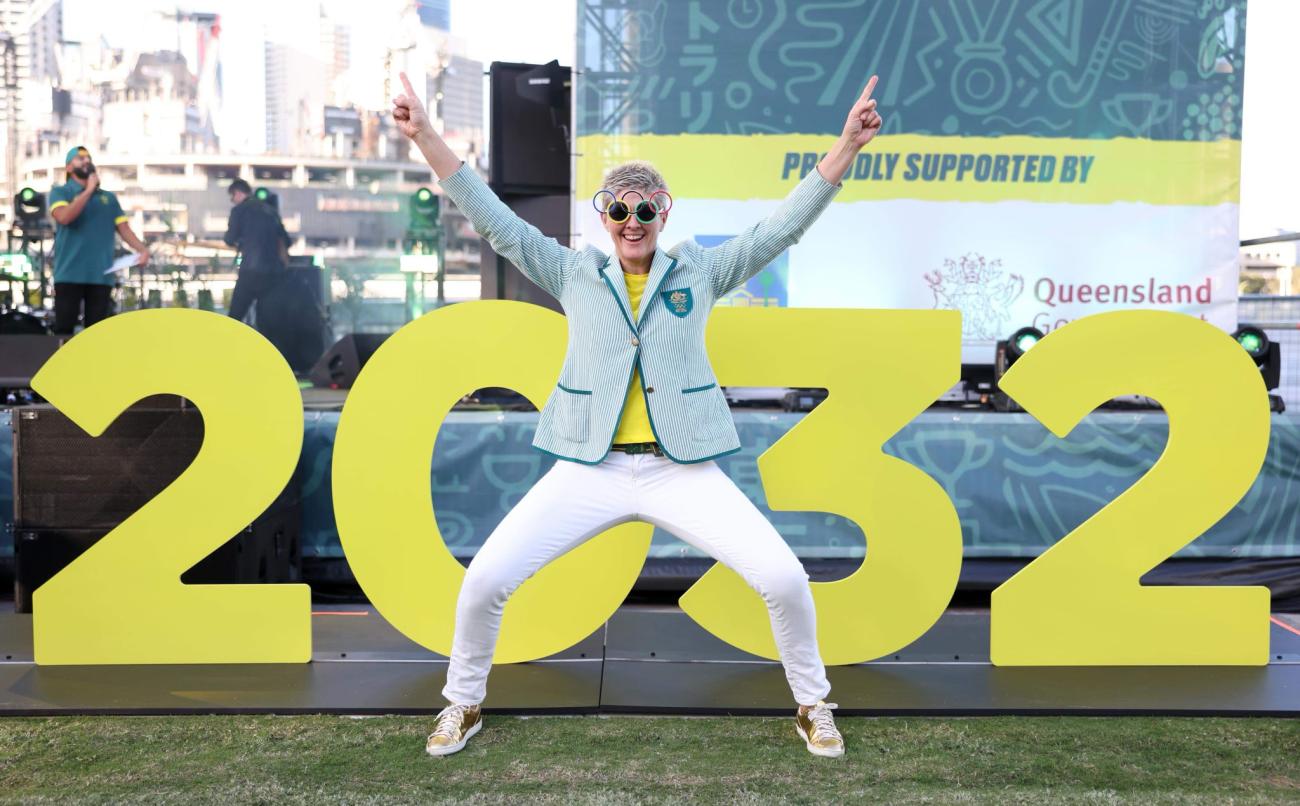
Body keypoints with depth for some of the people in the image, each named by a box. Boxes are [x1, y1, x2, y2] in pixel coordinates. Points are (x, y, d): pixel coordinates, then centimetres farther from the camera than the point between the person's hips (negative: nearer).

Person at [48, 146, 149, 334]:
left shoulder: (109, 198, 16)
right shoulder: (60, 192, 7)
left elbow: (124, 228, 8)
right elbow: (64, 217, -14)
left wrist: (142, 249, -11)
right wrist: (88, 190, -9)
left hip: (101, 275, 3)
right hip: (69, 274, -3)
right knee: (64, 328, -3)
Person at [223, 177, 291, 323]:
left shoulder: (240, 209, 1)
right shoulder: (270, 210, 17)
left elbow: (230, 240, 0)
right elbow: (285, 241, 19)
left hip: (252, 270, -6)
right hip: (274, 271, 6)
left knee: (234, 317, -1)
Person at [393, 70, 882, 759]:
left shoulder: (700, 271, 8)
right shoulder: (574, 275, 9)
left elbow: (782, 226, 2)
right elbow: (495, 220, 3)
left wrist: (847, 146, -9)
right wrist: (425, 136, -5)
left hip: (682, 469, 0)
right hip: (589, 468, 1)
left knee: (785, 579, -12)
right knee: (484, 579, -9)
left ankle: (812, 705, 16)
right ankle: (463, 704, 19)